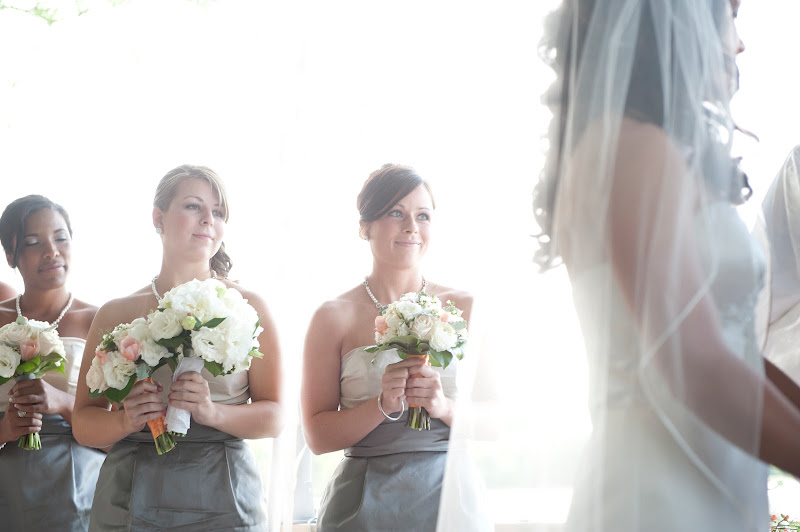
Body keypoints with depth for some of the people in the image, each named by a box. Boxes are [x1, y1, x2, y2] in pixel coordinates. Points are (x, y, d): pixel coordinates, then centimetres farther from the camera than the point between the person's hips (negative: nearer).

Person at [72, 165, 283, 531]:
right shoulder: (116, 314, 7)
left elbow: (273, 418, 0)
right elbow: (84, 423, 7)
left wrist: (213, 412, -17)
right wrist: (125, 420, -14)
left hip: (220, 501, -1)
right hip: (129, 500, 1)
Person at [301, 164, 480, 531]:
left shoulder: (465, 308, 4)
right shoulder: (334, 317, -1)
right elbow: (317, 437, -2)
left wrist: (444, 406, -15)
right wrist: (383, 405, -16)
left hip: (448, 500, 2)